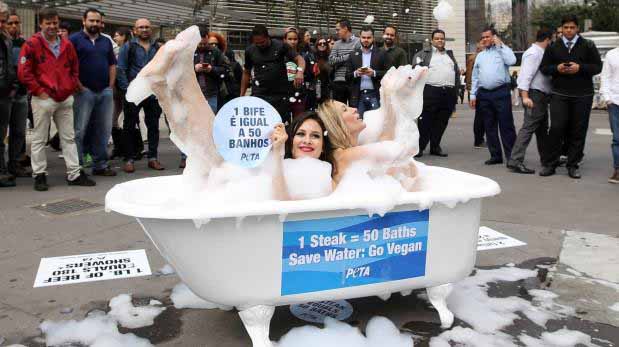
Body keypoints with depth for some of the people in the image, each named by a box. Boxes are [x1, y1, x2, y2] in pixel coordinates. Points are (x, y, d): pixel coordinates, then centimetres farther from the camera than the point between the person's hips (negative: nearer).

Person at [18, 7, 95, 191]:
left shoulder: (67, 45, 10)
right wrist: (39, 91, -11)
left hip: (65, 99, 5)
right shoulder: (32, 44, -4)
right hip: (43, 99, -5)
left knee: (69, 138, 8)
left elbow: (75, 69, 20)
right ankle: (39, 175, 12)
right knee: (39, 139, 3)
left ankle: (74, 174, 14)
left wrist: (72, 88, 8)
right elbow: (24, 72, -8)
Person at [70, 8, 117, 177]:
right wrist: (78, 86, -11)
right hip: (84, 91, -5)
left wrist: (110, 86, 7)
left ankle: (100, 164, 18)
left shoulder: (106, 41, 17)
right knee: (80, 130, -2)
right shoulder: (75, 39, 0)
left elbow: (112, 65, 18)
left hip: (105, 92, 5)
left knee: (104, 130, 8)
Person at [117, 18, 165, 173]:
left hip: (153, 94, 3)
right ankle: (129, 159, 8)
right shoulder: (128, 47, 2)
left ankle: (153, 158, 16)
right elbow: (120, 70, -2)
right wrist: (127, 89, -11)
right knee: (130, 127, 1)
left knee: (153, 126, 7)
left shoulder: (158, 48, 13)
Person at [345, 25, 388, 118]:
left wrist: (374, 73, -15)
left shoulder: (381, 54, 6)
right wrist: (355, 73, -11)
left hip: (375, 95, -2)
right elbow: (347, 76, 8)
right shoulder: (353, 55, 12)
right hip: (358, 96, 2)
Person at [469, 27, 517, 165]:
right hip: (484, 94, 5)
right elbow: (475, 77, 17)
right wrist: (473, 94, 10)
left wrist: (500, 45, -8)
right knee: (490, 127, 7)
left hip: (501, 92, -5)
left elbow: (511, 61, -16)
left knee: (506, 125, -5)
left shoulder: (503, 50, 6)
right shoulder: (480, 55, 18)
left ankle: (511, 156, -2)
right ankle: (495, 155, 15)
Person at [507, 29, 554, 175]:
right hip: (534, 95, -10)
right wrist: (525, 96, -28)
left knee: (542, 129, 17)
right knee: (528, 127, -15)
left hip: (542, 95, 10)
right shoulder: (533, 53, -13)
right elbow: (526, 75, -21)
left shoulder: (540, 53, 16)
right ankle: (515, 161, -17)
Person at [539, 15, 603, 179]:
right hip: (559, 94, 0)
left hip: (582, 95, 0)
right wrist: (557, 68, -10)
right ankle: (550, 164, 1)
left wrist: (580, 68, -13)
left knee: (578, 131, 2)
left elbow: (597, 67, 3)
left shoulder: (588, 45, 6)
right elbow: (544, 68, 10)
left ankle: (573, 165, 11)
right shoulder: (553, 47, 10)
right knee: (556, 128, -7)